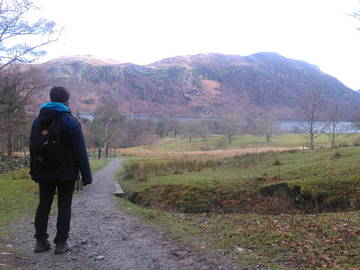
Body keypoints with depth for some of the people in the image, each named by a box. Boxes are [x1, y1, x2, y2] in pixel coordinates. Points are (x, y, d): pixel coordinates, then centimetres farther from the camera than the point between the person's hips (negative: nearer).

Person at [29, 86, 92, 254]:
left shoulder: (38, 120, 8)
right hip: (66, 173, -5)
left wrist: (34, 171, 18)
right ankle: (61, 243, 6)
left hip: (44, 173, 5)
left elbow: (33, 148, 13)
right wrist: (86, 175, -8)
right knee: (64, 207, 3)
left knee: (44, 205, 12)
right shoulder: (71, 122, -11)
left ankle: (41, 241, 17)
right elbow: (80, 151, -12)